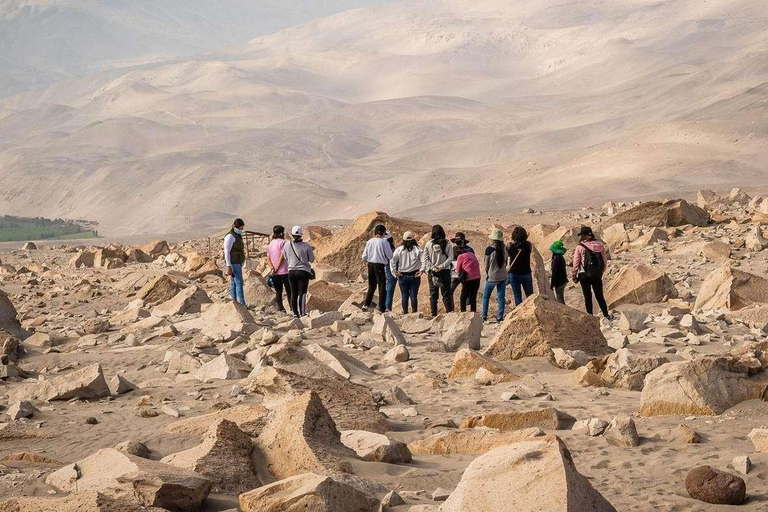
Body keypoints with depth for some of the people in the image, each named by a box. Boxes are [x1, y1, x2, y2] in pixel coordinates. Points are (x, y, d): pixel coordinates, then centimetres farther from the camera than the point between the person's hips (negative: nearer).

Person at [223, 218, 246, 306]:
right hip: (233, 263, -9)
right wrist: (228, 266, -20)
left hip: (238, 263, 9)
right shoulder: (230, 236, -12)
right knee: (239, 283, -12)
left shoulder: (238, 236, 16)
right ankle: (242, 304, -15)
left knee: (233, 283, 9)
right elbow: (227, 252, -15)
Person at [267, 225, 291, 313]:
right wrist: (276, 268, -9)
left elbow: (268, 258, 7)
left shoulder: (270, 244, 12)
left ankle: (280, 308, 7)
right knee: (289, 291, -1)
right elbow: (282, 257, -15)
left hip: (275, 273, 6)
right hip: (284, 271, -6)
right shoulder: (283, 242, -9)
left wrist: (272, 268, -4)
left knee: (278, 291, 10)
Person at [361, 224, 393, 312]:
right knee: (382, 287, 5)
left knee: (371, 286, 19)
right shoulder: (384, 242, -11)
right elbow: (390, 256, -8)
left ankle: (366, 305, 11)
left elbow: (364, 256, 5)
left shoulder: (369, 242, 2)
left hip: (370, 265, 5)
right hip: (380, 266, -5)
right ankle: (382, 308, 6)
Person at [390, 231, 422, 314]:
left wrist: (394, 271, 1)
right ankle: (414, 312, 2)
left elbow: (392, 261, -5)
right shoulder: (417, 250, -4)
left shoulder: (399, 250, -2)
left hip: (403, 276, 1)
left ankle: (405, 312, 8)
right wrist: (421, 270, -6)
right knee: (414, 296, 3)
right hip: (414, 276, 0)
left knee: (404, 296, 7)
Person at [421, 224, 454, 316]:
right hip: (445, 271, 0)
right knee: (446, 294, 5)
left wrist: (431, 267, -9)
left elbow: (425, 258, -6)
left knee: (433, 294, 8)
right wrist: (441, 266, -11)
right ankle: (449, 313, -2)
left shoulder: (429, 244, -2)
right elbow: (450, 258, -9)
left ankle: (434, 314, 7)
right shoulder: (447, 244, -3)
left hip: (432, 272, 0)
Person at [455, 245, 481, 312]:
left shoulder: (461, 256, -2)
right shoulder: (472, 255, 15)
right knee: (473, 297, 13)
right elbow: (477, 265, 17)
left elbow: (458, 270, 3)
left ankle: (463, 312, -1)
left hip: (468, 279, -6)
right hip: (477, 278, 6)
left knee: (463, 298, 4)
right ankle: (473, 312, 12)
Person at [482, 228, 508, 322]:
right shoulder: (504, 249, 0)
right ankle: (500, 316, 5)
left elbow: (486, 264, -6)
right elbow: (505, 263, 10)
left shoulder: (490, 249, -13)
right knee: (501, 297, 7)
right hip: (503, 277, 4)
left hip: (492, 277, -4)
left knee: (486, 297, 10)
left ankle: (484, 316, 10)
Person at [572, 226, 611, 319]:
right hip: (597, 275, 3)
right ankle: (606, 315, 14)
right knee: (599, 295, 14)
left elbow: (576, 263, -7)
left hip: (584, 275, -3)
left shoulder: (580, 247, -12)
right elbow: (605, 260, 5)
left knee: (587, 297, 7)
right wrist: (601, 272, 18)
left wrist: (574, 276, 5)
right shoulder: (600, 245, -2)